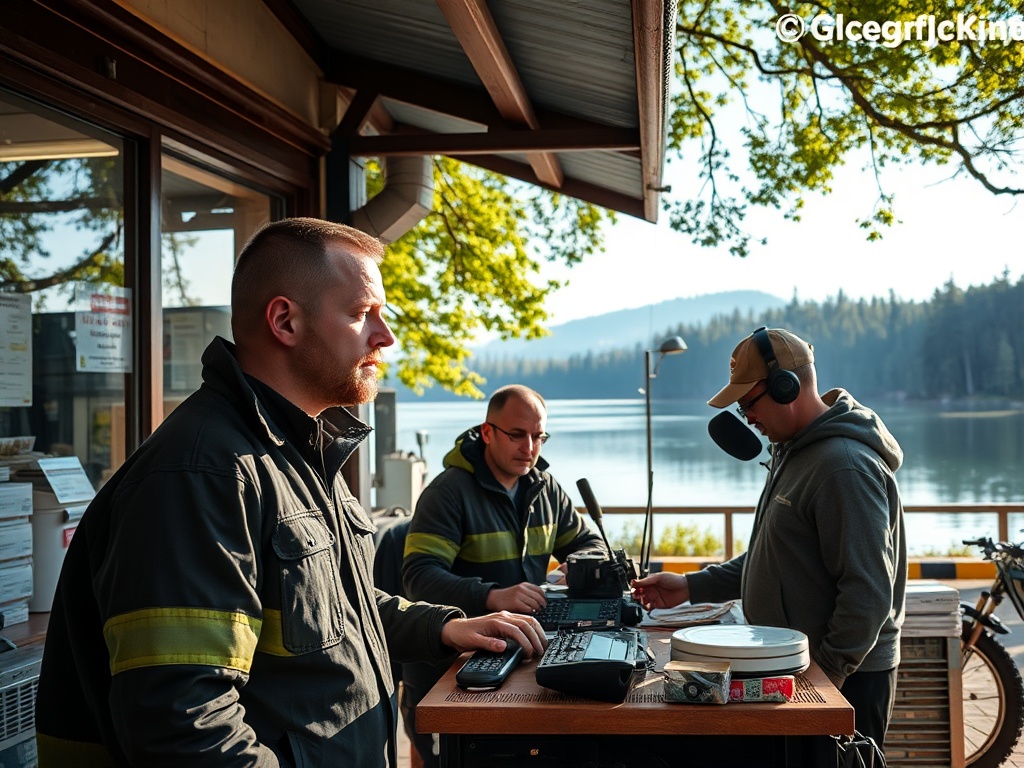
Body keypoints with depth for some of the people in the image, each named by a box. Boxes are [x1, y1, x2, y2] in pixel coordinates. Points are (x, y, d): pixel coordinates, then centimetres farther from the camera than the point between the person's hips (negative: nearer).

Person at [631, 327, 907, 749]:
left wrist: (827, 673, -20)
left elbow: (868, 593, -25)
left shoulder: (846, 467, -21)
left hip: (845, 680, -9)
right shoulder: (792, 453, 12)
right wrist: (692, 587, 8)